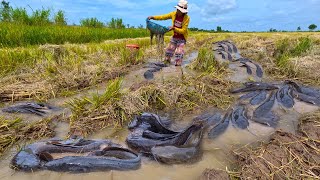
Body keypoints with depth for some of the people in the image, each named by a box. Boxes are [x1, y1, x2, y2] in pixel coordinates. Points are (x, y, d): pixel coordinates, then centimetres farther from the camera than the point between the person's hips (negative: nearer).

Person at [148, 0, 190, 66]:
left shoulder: (186, 18, -22)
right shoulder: (174, 14, -9)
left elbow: (183, 30, -22)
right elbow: (163, 17, -5)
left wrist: (174, 28, -34)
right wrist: (153, 17, -15)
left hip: (182, 38, -5)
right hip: (174, 37, 5)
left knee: (179, 52, -9)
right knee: (169, 49, 9)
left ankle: (178, 64, 5)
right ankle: (167, 61, 26)